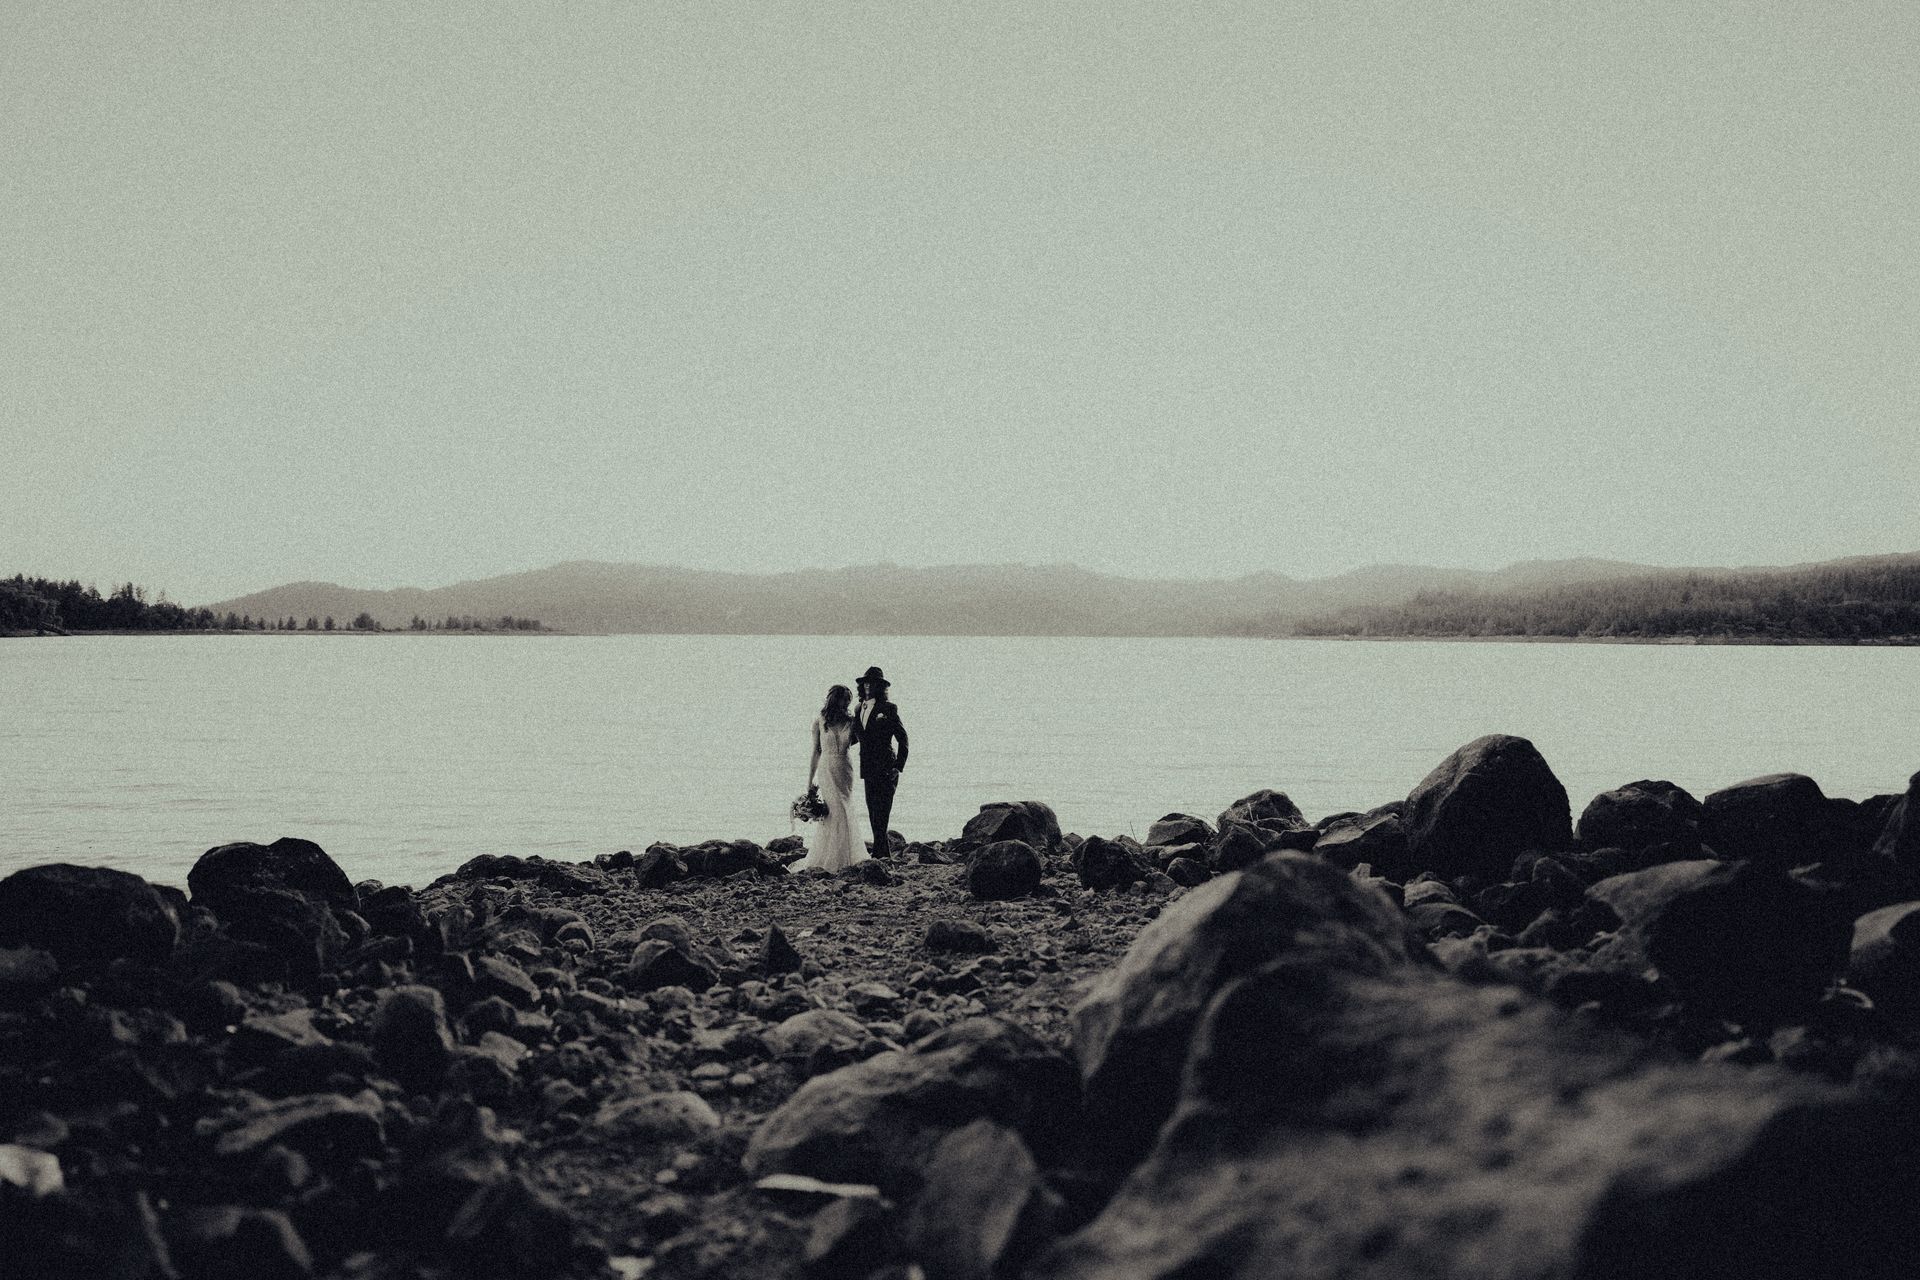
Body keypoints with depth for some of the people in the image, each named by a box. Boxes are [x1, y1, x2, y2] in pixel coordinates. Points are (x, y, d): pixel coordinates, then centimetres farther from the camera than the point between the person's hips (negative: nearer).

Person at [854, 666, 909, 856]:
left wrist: (898, 766, -9)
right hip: (869, 770, 7)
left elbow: (903, 738, -4)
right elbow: (854, 737, 24)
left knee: (880, 814, -11)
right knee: (874, 815, 8)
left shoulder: (888, 709, -4)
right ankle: (886, 852, 16)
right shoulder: (859, 710, 14)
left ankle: (880, 853, -11)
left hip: (885, 769, -7)